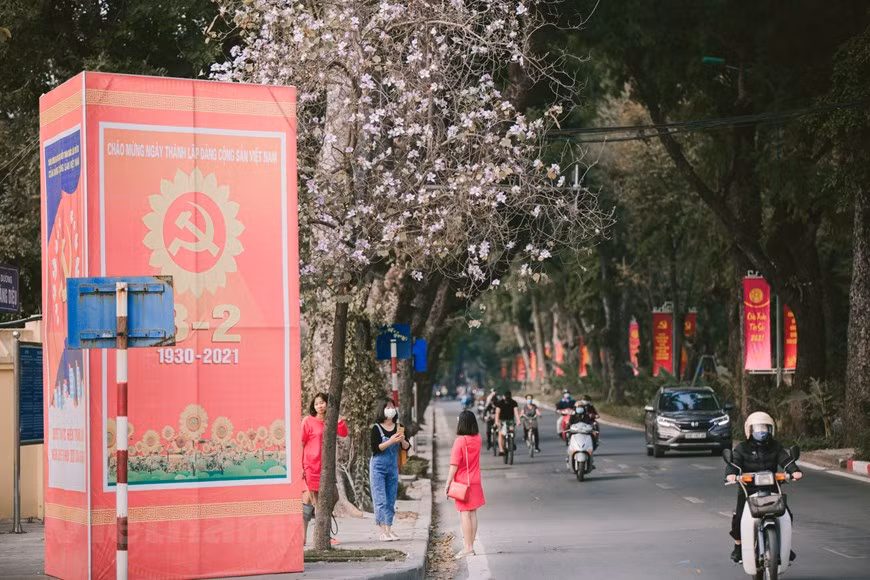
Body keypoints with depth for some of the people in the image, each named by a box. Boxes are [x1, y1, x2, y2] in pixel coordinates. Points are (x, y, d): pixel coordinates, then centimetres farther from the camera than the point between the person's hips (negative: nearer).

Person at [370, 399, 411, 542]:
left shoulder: (398, 427, 6)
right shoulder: (377, 428, -6)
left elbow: (407, 447, 4)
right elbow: (375, 448, -15)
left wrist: (402, 440, -16)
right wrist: (391, 441, -23)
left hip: (393, 467, 5)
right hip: (378, 467, -5)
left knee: (391, 499, 6)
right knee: (380, 499, -9)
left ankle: (389, 529, 10)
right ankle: (383, 531, -13)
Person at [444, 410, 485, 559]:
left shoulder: (460, 441, -16)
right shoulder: (477, 439, 2)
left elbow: (454, 465, -17)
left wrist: (448, 484, -11)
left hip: (462, 483, -6)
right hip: (475, 482, 6)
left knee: (464, 514, -5)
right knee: (473, 513, 11)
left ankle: (468, 547, -7)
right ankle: (470, 545, 15)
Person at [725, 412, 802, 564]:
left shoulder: (775, 447, 10)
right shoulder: (742, 448, 4)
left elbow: (786, 460, -3)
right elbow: (734, 461, -10)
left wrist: (795, 471, -24)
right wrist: (731, 473, -33)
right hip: (748, 490, -2)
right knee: (738, 516, -19)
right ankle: (738, 546, 3)